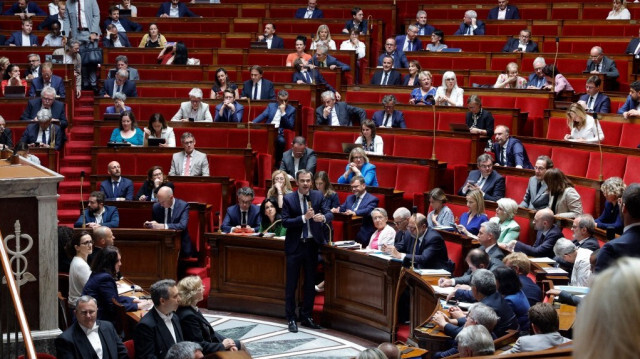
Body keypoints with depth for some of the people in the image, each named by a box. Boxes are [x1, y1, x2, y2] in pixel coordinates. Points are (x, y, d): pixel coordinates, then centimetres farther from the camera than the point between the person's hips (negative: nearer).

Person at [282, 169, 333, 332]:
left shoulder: (318, 196, 1)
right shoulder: (289, 199, -6)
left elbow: (330, 214, -7)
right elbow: (285, 222, -12)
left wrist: (323, 217, -30)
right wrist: (304, 218, -23)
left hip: (312, 244, 3)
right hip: (295, 245, -3)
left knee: (310, 283, 11)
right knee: (291, 284, 2)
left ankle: (306, 317, 23)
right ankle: (291, 319, 11)